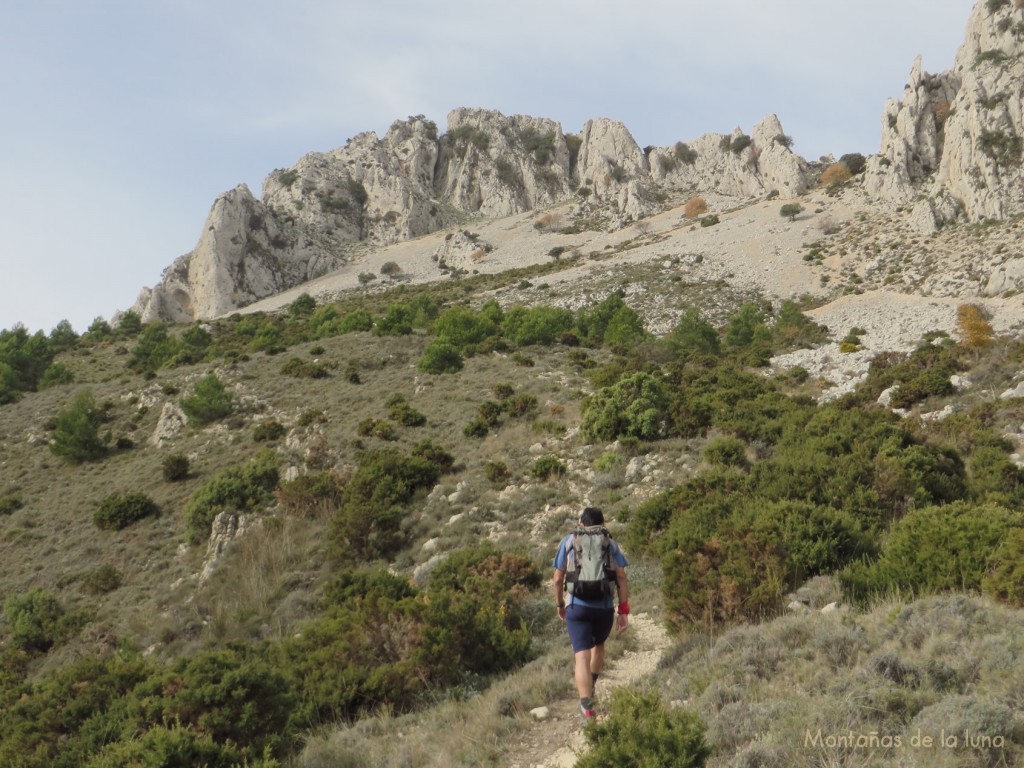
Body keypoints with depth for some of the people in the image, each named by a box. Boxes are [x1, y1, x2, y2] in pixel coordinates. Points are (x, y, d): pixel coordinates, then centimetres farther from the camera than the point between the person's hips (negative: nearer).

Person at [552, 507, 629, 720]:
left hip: (576, 606, -1)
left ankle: (586, 706, -18)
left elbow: (557, 579, 8)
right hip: (604, 607, 1)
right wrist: (624, 611, 2)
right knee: (598, 645, 28)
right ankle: (589, 688, 40)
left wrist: (560, 604, 22)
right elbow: (622, 578, 0)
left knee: (581, 656, -4)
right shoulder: (611, 543, 9)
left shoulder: (569, 541, 10)